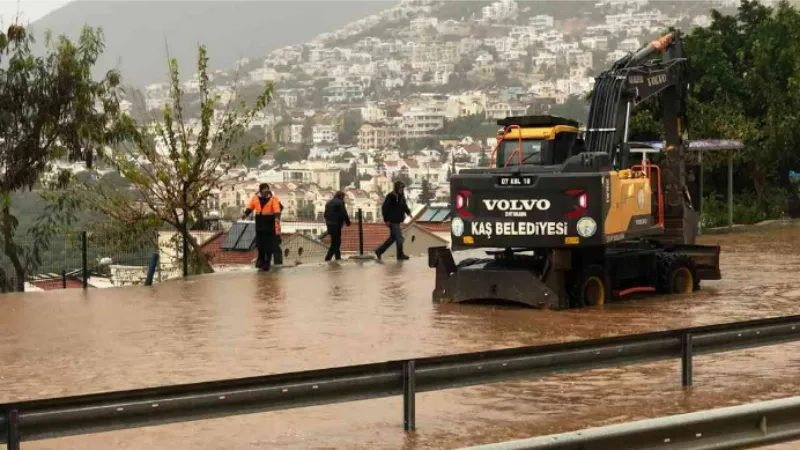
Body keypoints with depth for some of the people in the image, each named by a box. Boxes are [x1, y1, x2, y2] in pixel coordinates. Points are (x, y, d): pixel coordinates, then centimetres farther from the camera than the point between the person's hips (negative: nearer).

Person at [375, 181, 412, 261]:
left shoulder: (401, 196, 10)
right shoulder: (390, 196, -15)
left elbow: (404, 206, 18)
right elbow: (384, 208, -16)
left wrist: (408, 212, -1)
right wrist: (386, 220, -17)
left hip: (397, 221, 9)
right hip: (392, 221, -9)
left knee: (393, 238, 16)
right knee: (399, 238, -4)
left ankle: (379, 251, 23)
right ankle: (400, 255, 8)